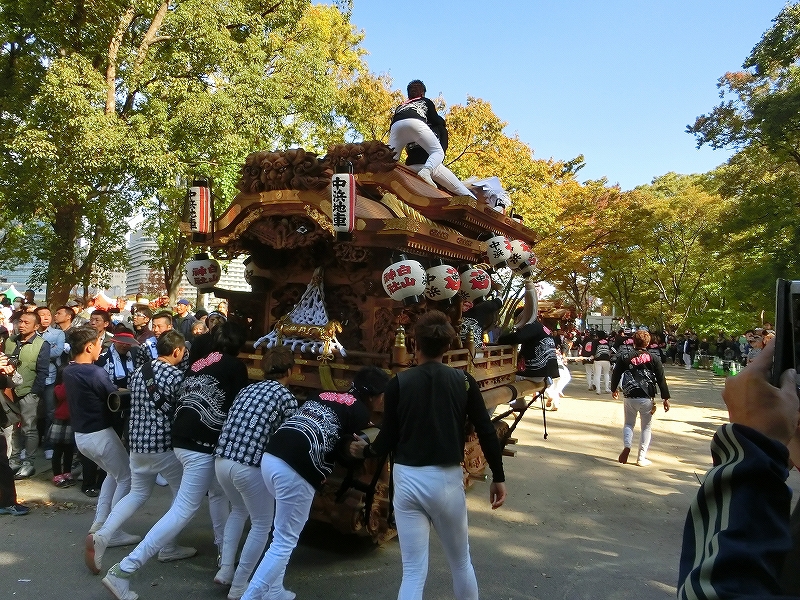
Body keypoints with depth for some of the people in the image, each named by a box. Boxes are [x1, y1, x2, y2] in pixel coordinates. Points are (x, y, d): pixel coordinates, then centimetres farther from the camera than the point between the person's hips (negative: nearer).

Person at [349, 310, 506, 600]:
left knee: (413, 571, 9)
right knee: (461, 562, 22)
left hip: (407, 479, 0)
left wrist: (365, 450, 18)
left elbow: (388, 440, -2)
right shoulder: (464, 381, -3)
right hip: (447, 479, 1)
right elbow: (486, 432, -3)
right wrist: (498, 477, 7)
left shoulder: (399, 383, -5)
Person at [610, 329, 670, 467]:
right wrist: (666, 398, 3)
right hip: (647, 399, -1)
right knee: (646, 427, 12)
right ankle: (641, 458, 10)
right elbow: (661, 380, -3)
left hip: (630, 398, 1)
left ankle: (627, 446, -8)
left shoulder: (625, 358, -2)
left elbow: (616, 375, 5)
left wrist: (614, 389, 23)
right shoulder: (654, 359, -3)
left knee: (629, 424, 18)